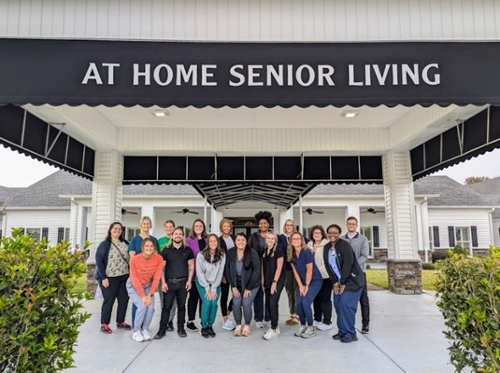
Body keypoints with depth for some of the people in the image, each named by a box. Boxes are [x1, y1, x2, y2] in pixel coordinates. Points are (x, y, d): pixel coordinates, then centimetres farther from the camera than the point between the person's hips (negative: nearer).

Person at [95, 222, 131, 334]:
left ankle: (120, 322, 24)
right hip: (110, 278, -5)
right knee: (109, 300, 1)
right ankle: (104, 324, 14)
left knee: (124, 299, 9)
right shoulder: (104, 244, -6)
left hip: (124, 277, 5)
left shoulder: (125, 243, 9)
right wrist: (103, 277, -15)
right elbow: (99, 261, -10)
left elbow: (130, 258, 14)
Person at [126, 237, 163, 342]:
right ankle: (136, 331, 0)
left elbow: (156, 278, -15)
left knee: (151, 307, -15)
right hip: (134, 286, -2)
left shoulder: (158, 258, -21)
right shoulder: (134, 260, -26)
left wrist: (150, 295, -17)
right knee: (142, 306, -20)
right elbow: (135, 280, -19)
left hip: (148, 285, 3)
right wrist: (142, 296, -20)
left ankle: (145, 330, 7)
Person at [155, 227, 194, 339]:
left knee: (181, 306, 9)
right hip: (169, 282, -1)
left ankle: (181, 328, 20)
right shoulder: (166, 251, 2)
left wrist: (189, 280, -3)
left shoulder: (188, 250, 5)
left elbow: (191, 266, 6)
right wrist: (163, 282, -6)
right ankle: (162, 329, 9)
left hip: (183, 282, 1)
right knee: (166, 306, 1)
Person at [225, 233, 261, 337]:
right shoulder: (230, 253, -9)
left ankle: (247, 326, 10)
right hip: (236, 284, 3)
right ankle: (238, 326, 11)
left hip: (251, 285, -2)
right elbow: (227, 270, -3)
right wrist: (233, 286, -7)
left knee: (246, 303, -13)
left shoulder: (252, 253, -17)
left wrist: (248, 288, -14)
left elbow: (256, 271, -15)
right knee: (236, 303, -11)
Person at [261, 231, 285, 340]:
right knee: (268, 304, 8)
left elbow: (279, 267, -12)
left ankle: (274, 330, -3)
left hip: (277, 281, -7)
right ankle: (275, 326, 20)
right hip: (267, 282, 7)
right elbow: (263, 267, 13)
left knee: (273, 303, -11)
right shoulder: (264, 251, 10)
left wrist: (275, 282, -15)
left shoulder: (278, 250, -8)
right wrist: (263, 282, 9)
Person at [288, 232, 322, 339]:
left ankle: (311, 329, -1)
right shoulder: (291, 254, -3)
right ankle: (303, 326, 15)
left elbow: (309, 271, -19)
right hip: (302, 282, 6)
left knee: (305, 303, -16)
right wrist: (301, 286, -4)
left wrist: (306, 286, -13)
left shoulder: (307, 252, -22)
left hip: (315, 281, -6)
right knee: (299, 303, -5)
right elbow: (295, 271, 1)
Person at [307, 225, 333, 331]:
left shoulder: (327, 244, -10)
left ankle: (327, 322, 10)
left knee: (325, 298, -1)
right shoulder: (309, 245, 8)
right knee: (316, 298, 15)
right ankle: (317, 319, 30)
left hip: (326, 276, -6)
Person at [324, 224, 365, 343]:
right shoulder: (326, 248, 5)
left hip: (351, 280, -7)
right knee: (338, 305, 3)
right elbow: (328, 266, 6)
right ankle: (342, 331, 15)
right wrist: (335, 282, -3)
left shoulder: (344, 245, -15)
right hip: (338, 281, 7)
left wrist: (343, 282, -18)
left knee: (346, 304, -13)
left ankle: (350, 334, -1)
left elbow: (348, 264, -21)